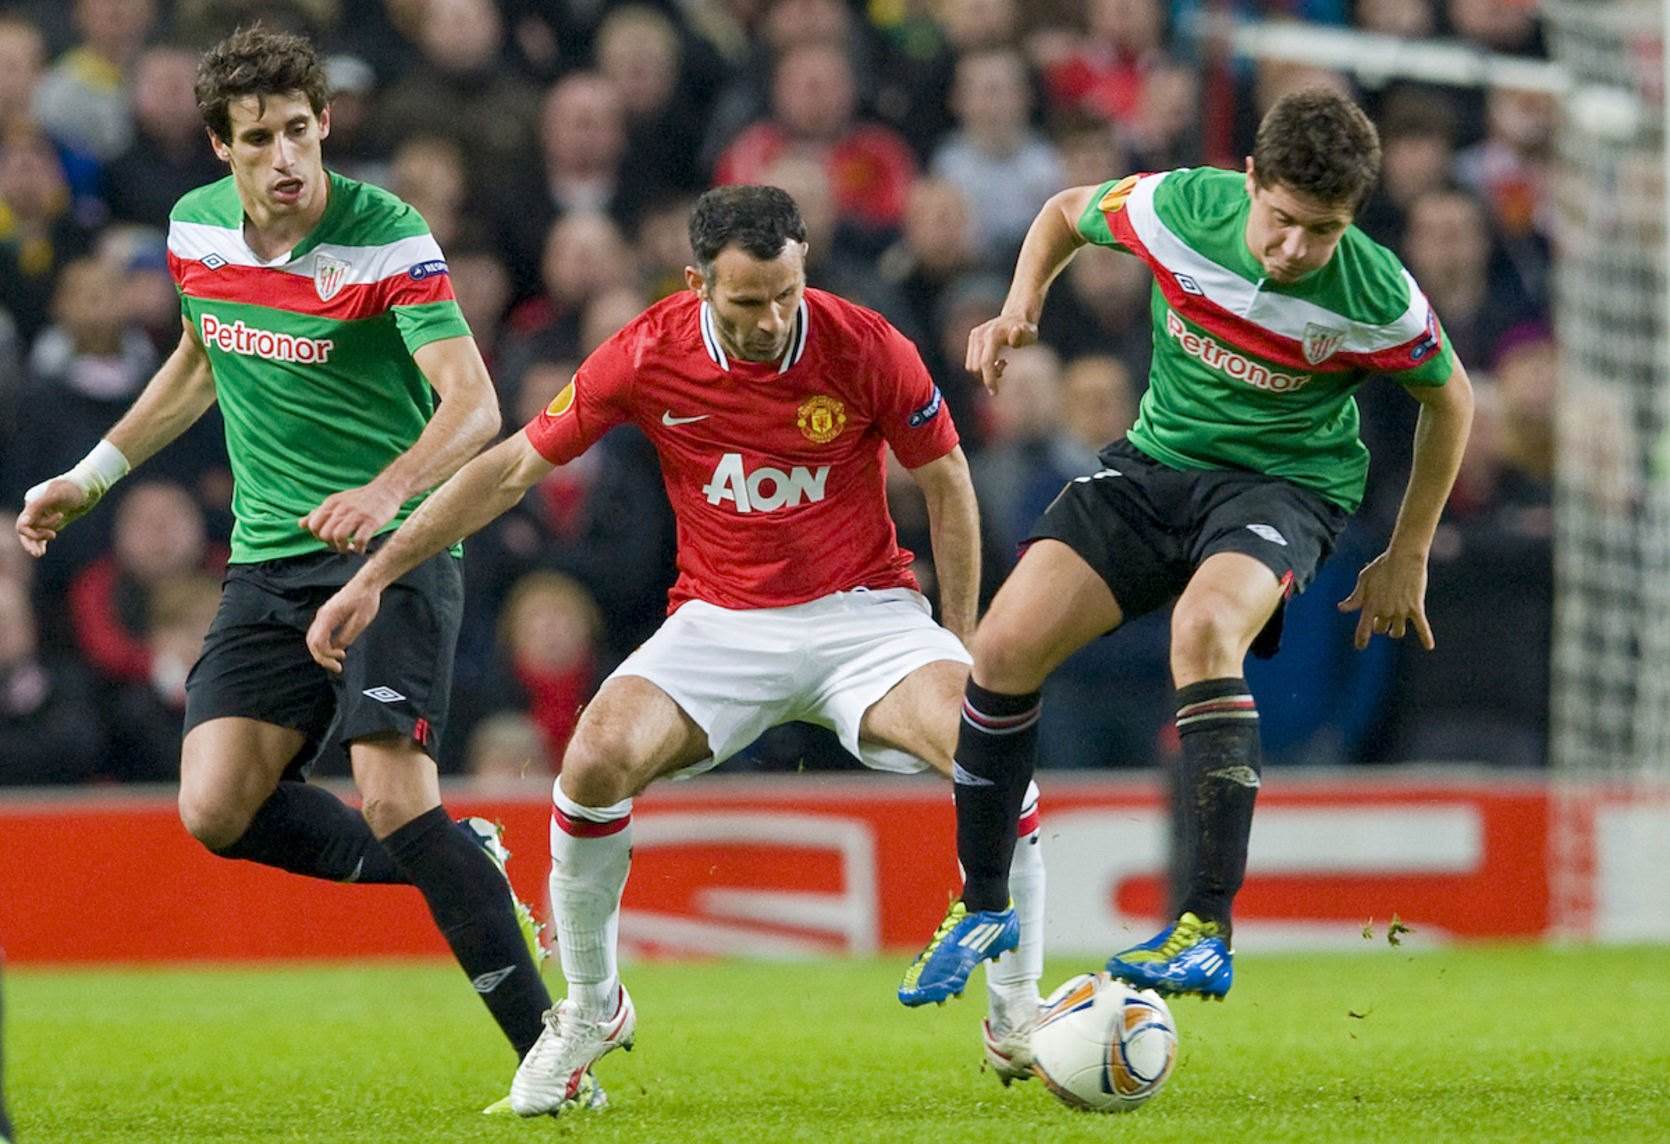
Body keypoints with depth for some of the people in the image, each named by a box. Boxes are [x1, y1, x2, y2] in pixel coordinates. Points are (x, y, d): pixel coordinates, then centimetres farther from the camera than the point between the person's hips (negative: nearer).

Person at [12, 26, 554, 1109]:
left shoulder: (388, 236, -15)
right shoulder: (196, 228, 4)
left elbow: (473, 401, -24)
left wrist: (386, 492, -42)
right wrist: (91, 478, 25)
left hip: (393, 548, -6)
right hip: (270, 561, 6)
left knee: (394, 797, -22)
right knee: (217, 808, -9)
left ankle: (548, 1039, -13)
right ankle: (462, 864, 11)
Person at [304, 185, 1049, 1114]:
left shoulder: (864, 348, -14)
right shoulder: (648, 356, -12)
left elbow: (946, 479, 2)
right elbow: (514, 469, -2)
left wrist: (960, 646, 2)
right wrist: (375, 575, -3)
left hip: (864, 611, -1)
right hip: (722, 621, 1)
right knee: (597, 759, -26)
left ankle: (1018, 1017, -10)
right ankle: (591, 1008, -1)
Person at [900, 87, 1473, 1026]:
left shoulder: (1378, 300, -22)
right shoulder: (1182, 208, -17)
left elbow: (1450, 398, 0)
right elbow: (1068, 212, 7)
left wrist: (1408, 557, 6)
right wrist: (1022, 306, -10)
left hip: (1287, 482, -4)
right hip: (1158, 461, 4)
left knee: (1203, 630, -36)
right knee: (1005, 647, -12)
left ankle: (1207, 931, -35)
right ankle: (983, 907, 10)